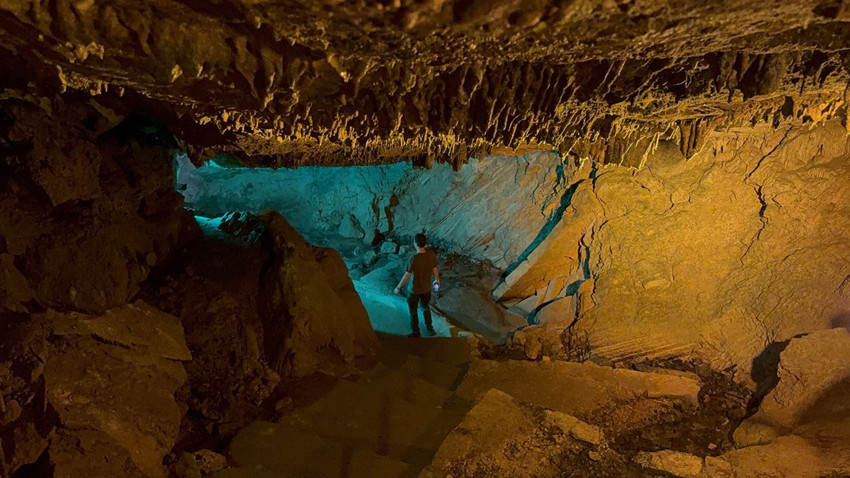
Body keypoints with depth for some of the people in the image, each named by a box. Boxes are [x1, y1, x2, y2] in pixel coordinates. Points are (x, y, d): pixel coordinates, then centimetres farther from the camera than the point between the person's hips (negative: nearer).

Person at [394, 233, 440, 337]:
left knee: (413, 311, 17)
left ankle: (416, 333, 32)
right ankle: (430, 329, 41)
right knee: (425, 307, 29)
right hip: (427, 288, 5)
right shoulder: (431, 254, -14)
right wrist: (437, 279, 20)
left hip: (415, 290, -5)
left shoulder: (414, 259, -30)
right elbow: (435, 269, -1)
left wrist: (398, 287, -10)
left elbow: (407, 276, -23)